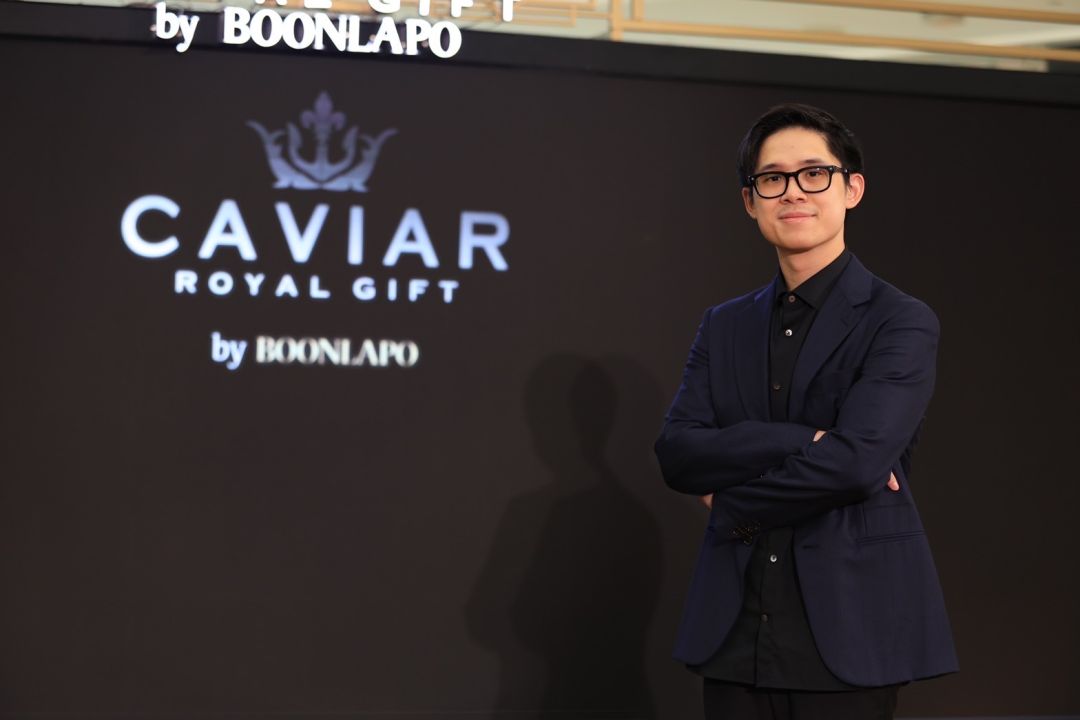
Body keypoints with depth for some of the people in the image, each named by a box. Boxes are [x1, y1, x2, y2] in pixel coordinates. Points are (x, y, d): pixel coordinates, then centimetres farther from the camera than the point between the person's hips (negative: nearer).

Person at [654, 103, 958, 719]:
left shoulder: (901, 322, -4)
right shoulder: (725, 326, 12)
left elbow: (856, 460, -18)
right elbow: (676, 453, -2)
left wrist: (734, 500, -4)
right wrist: (803, 441, -15)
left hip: (848, 627, -4)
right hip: (735, 634, 4)